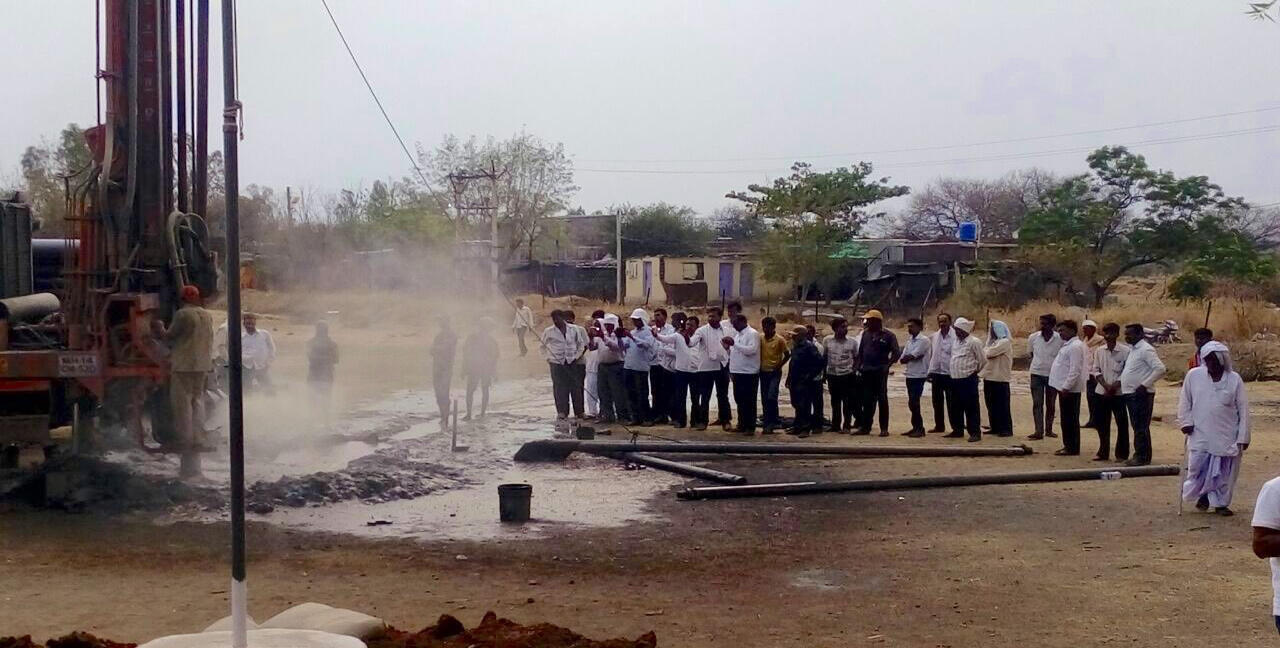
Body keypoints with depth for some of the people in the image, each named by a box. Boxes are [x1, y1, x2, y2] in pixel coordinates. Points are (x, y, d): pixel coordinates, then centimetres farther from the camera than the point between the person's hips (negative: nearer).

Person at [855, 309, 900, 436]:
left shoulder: (888, 335, -4)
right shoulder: (866, 334, 12)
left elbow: (896, 352, -7)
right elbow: (860, 351, 18)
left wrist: (888, 365, -16)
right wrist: (859, 366, 7)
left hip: (880, 372, -5)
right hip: (866, 372, 5)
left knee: (882, 399, -1)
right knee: (867, 400, 7)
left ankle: (884, 428, 2)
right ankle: (865, 427, 12)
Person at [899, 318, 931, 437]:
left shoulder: (924, 340, -10)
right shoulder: (909, 340, 16)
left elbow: (912, 356, -17)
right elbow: (902, 359, 8)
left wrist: (906, 358, 1)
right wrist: (912, 357, -8)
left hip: (919, 375, -8)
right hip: (910, 375, 8)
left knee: (914, 402, -9)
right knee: (912, 403, 9)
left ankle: (919, 428, -2)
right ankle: (916, 427, 15)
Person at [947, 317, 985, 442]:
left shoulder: (974, 342, -9)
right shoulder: (956, 341, 13)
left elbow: (982, 360, -5)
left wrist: (974, 370, 6)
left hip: (968, 379, -8)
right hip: (955, 379, 8)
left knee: (971, 408, -5)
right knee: (956, 407, 12)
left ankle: (975, 432, -1)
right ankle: (958, 430, 23)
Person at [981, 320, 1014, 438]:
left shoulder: (1005, 342, -12)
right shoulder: (994, 342, 16)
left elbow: (989, 353, -20)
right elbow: (986, 353, 12)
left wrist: (985, 349, 0)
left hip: (1000, 379, -9)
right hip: (989, 377, 9)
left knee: (1002, 405, -3)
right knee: (992, 405, 12)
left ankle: (1006, 429, 1)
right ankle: (995, 428, 19)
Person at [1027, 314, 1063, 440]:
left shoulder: (1060, 339, -8)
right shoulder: (1033, 337, -3)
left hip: (1052, 375, 0)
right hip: (1036, 374, 1)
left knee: (1050, 404, 10)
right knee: (1037, 403, -5)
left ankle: (1049, 429, 22)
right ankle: (1038, 431, -7)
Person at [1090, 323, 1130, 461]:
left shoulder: (1125, 351, -7)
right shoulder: (1099, 351, 4)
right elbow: (1096, 370, 4)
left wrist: (1115, 386, -16)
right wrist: (1106, 385, -9)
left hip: (1119, 393, -4)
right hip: (1102, 392, 4)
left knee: (1122, 424, 1)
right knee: (1102, 424, 9)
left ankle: (1122, 454, 9)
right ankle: (1103, 452, 20)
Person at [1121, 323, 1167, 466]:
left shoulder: (1146, 349, -14)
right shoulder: (1132, 349, 15)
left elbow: (1160, 369, -21)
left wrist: (1145, 385, -22)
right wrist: (1119, 382, 12)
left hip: (1141, 395, -9)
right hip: (1130, 394, 9)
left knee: (1141, 427, -5)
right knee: (1136, 426, 13)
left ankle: (1143, 457, 0)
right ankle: (1139, 454, 19)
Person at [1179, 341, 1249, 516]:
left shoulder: (1234, 379, -4)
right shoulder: (1194, 375, -2)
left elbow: (1243, 410, -1)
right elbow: (1185, 401, 8)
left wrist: (1243, 437, -4)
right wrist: (1186, 421, -2)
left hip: (1227, 436, 0)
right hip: (1200, 435, 0)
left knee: (1225, 472, 5)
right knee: (1197, 469, 0)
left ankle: (1221, 503, 23)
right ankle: (1204, 494, 28)